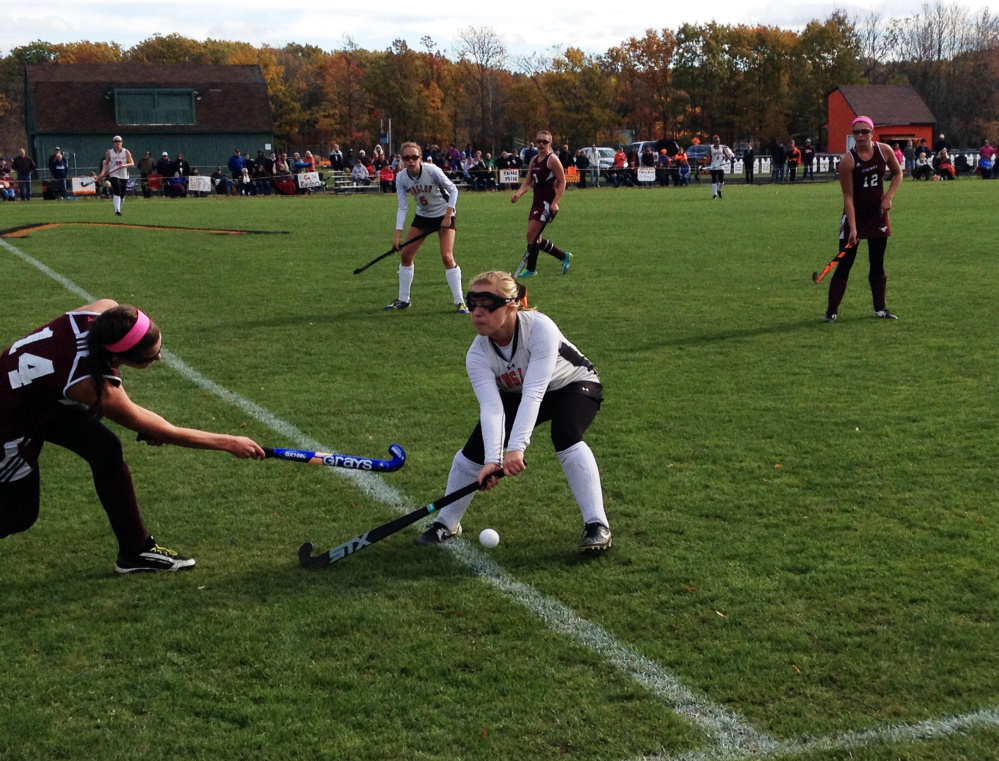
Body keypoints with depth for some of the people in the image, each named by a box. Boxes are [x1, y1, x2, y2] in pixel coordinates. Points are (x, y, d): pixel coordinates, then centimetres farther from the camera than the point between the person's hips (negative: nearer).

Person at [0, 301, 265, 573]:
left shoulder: (107, 312, -25)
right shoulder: (94, 386, -37)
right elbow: (163, 432, -25)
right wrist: (229, 443, -18)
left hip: (39, 394, 7)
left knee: (105, 448, 0)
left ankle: (136, 550, 10)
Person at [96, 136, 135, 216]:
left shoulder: (126, 152, 2)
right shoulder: (109, 152, 2)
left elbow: (132, 163, -2)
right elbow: (105, 164, 8)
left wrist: (124, 165, -21)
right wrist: (102, 173, -7)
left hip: (124, 176, 3)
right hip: (114, 175, -2)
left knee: (122, 194, 8)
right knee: (117, 192, -21)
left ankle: (119, 209, 30)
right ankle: (117, 211, -29)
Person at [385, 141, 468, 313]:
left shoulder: (432, 171, -25)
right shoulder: (401, 178, -13)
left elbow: (453, 190, -15)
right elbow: (402, 207, -10)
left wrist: (448, 216, -19)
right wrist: (398, 234, -17)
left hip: (444, 215, -5)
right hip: (422, 215, 5)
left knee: (447, 257, -17)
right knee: (406, 253, 3)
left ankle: (459, 301, -7)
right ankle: (403, 300, 18)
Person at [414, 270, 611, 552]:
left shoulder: (540, 328, -38)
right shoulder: (477, 356, -25)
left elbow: (533, 392, -44)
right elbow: (491, 407, -36)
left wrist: (516, 448, -54)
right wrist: (493, 459, -52)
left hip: (573, 385, -4)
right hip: (516, 395, 4)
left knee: (565, 436, -33)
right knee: (476, 449, -9)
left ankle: (596, 525, -25)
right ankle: (446, 524, 14)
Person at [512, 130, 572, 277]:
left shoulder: (552, 159, -10)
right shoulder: (534, 160, 13)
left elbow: (562, 182, -11)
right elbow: (528, 182, 13)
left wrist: (555, 202, -20)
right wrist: (518, 193, -7)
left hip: (548, 203, -8)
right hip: (537, 201, 8)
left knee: (532, 235, -10)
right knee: (536, 239, 8)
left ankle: (530, 269, 1)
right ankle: (564, 256, 22)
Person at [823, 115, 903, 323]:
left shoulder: (884, 151, -6)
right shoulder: (848, 160, -17)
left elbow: (898, 174, 12)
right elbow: (848, 196, -17)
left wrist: (889, 197, -5)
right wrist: (853, 228, -21)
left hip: (878, 213, 4)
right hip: (855, 214, -4)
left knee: (878, 264, 10)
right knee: (844, 263, -4)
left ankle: (880, 309, 21)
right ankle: (831, 311, 1)